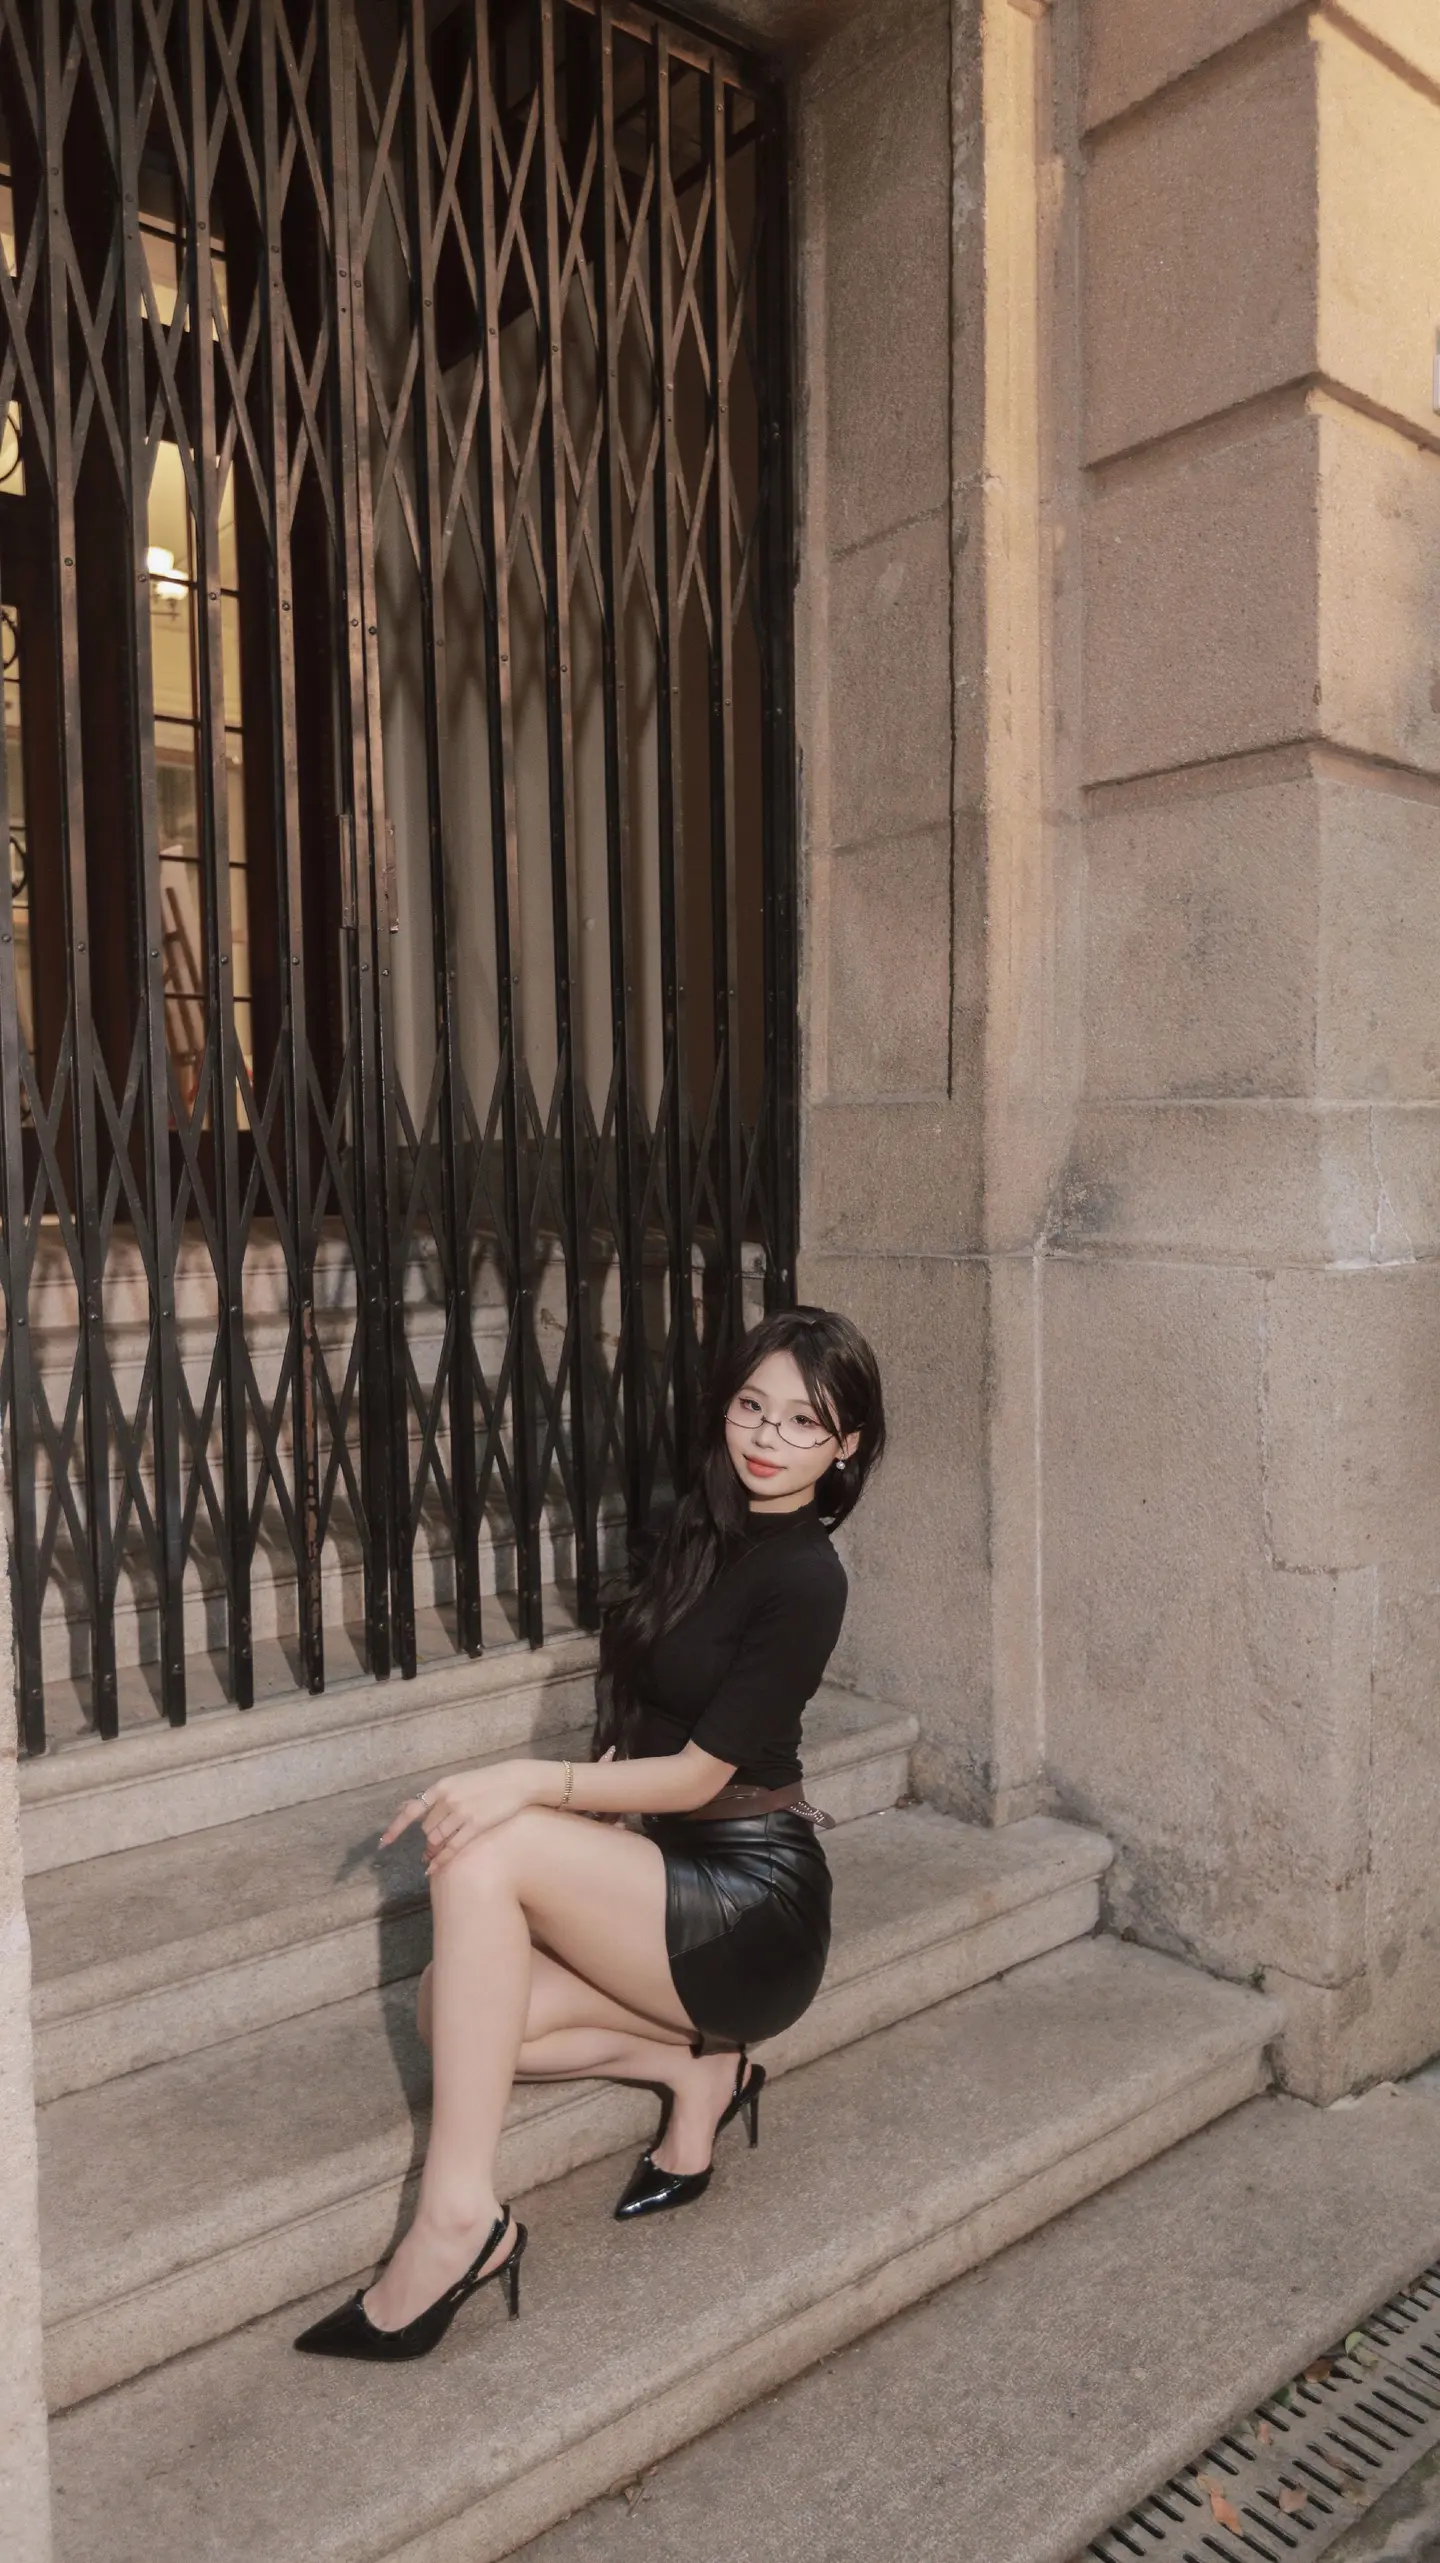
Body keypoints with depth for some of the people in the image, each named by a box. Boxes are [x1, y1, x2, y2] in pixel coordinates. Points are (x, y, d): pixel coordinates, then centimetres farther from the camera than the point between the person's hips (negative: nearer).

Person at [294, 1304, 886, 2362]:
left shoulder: (805, 1577, -16)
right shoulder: (702, 1527, 7)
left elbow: (698, 1772, -18)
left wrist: (532, 1782, -26)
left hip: (755, 1906, -8)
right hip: (678, 1877, 8)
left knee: (486, 1853, -26)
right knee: (450, 2009, -10)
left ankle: (457, 2220, -20)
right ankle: (694, 2063, 6)